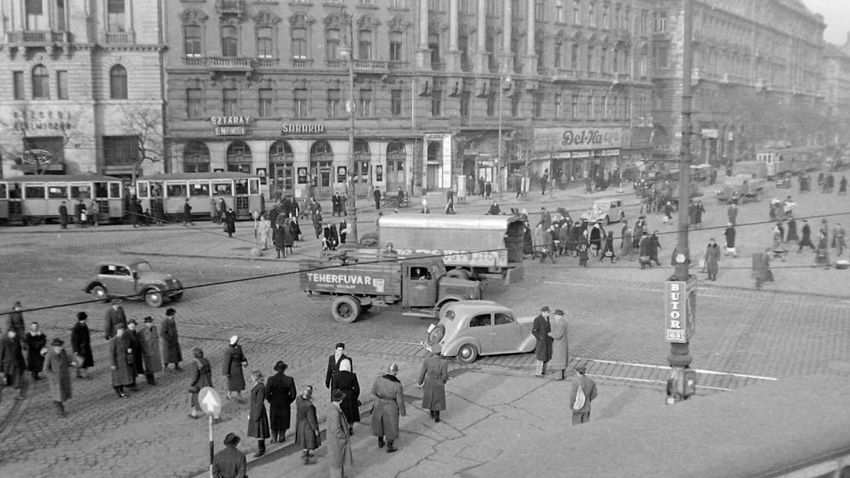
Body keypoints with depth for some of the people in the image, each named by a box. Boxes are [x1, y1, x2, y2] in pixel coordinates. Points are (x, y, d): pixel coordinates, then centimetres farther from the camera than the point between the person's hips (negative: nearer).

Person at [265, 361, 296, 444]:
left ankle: (274, 438, 35)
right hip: (285, 405, 0)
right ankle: (281, 437, 33)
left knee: (274, 420, 22)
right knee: (283, 420, 21)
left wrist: (270, 401, 2)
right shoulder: (289, 380, -19)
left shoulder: (271, 379, -20)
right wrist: (288, 401, 4)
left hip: (274, 405, 1)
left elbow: (267, 393, -17)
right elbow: (293, 394, -14)